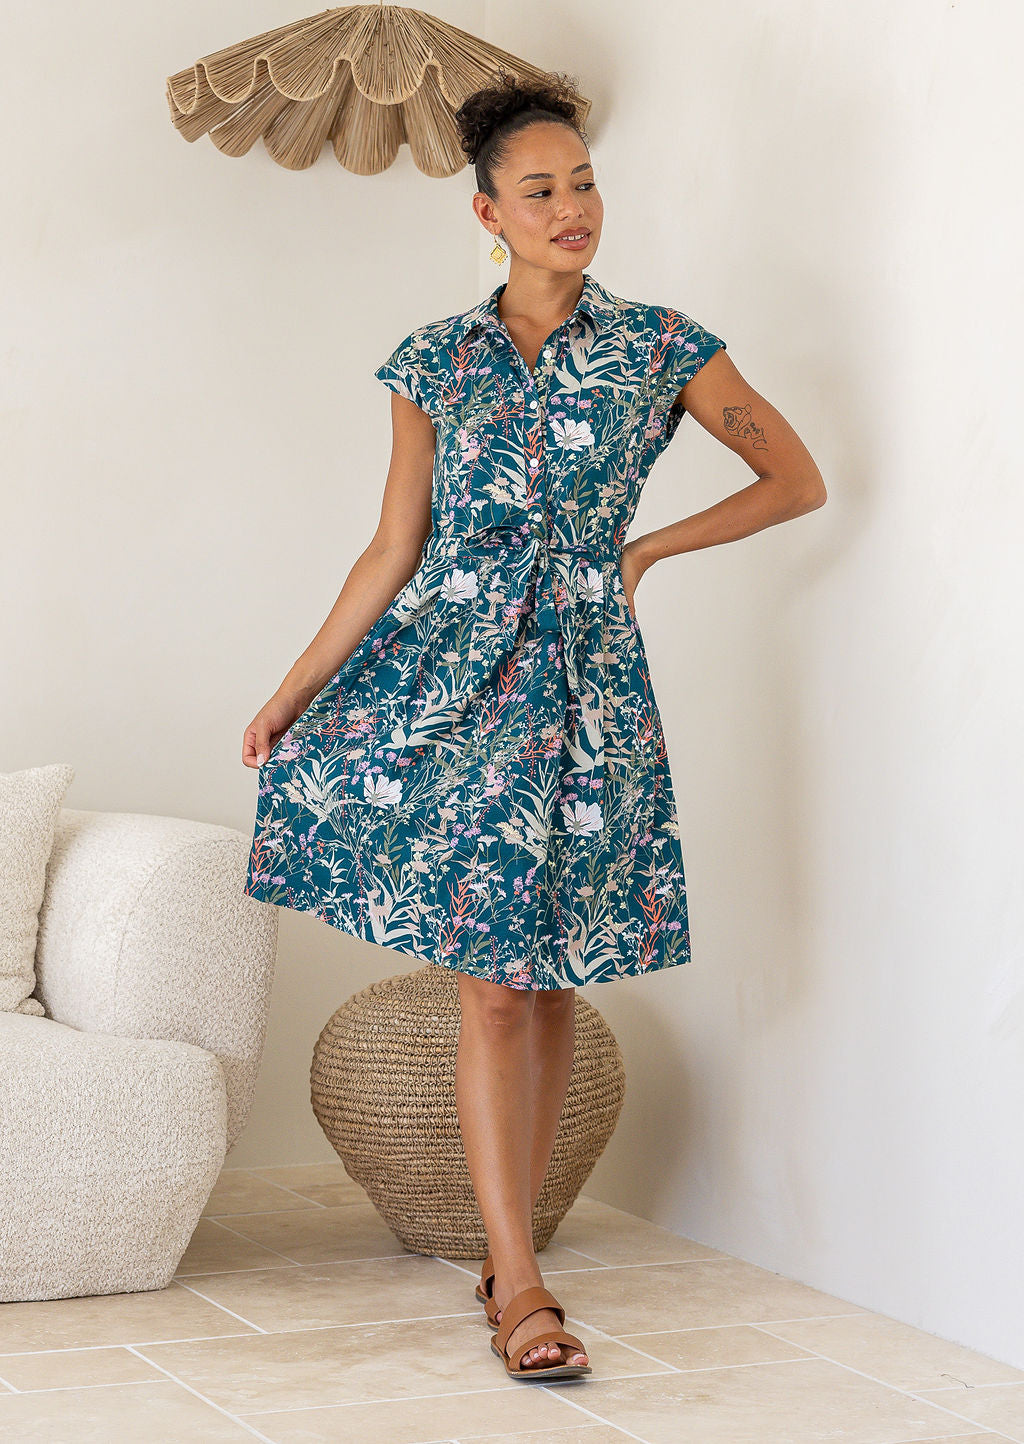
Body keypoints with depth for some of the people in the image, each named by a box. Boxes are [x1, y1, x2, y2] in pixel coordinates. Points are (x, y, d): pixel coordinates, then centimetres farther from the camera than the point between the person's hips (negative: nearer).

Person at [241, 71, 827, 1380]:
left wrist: (648, 549, 7)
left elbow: (797, 480, 10)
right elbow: (394, 550, 10)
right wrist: (294, 689, 8)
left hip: (584, 673, 0)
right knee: (492, 983, -5)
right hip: (451, 664, 0)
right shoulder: (435, 361, 7)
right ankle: (520, 1284, -2)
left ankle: (506, 1252, 17)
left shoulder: (660, 346, 4)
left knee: (552, 980, 4)